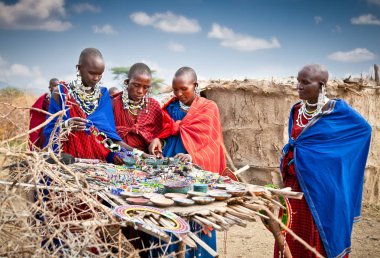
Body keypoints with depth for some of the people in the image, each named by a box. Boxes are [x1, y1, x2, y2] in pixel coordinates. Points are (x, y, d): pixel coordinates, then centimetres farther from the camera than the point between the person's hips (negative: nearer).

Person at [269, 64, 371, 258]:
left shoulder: (337, 109, -9)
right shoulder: (296, 110, 7)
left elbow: (364, 128, 4)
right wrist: (289, 156, 4)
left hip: (322, 185, -5)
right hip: (294, 184, 5)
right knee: (292, 242, 9)